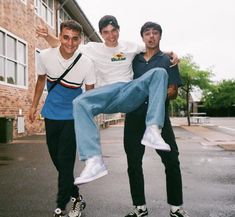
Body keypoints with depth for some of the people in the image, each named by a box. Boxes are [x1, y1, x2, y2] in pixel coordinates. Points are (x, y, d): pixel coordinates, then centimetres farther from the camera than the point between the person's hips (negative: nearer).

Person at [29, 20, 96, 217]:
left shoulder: (87, 64, -18)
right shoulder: (45, 56, -11)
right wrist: (34, 105, 11)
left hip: (72, 117, -4)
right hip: (51, 115, 4)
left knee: (65, 162, -7)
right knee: (56, 160, 12)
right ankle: (76, 197, 32)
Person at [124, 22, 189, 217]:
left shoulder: (168, 60, 8)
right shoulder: (133, 59, 14)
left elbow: (173, 92, 1)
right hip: (134, 116, 2)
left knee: (172, 161, -3)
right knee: (134, 162, 5)